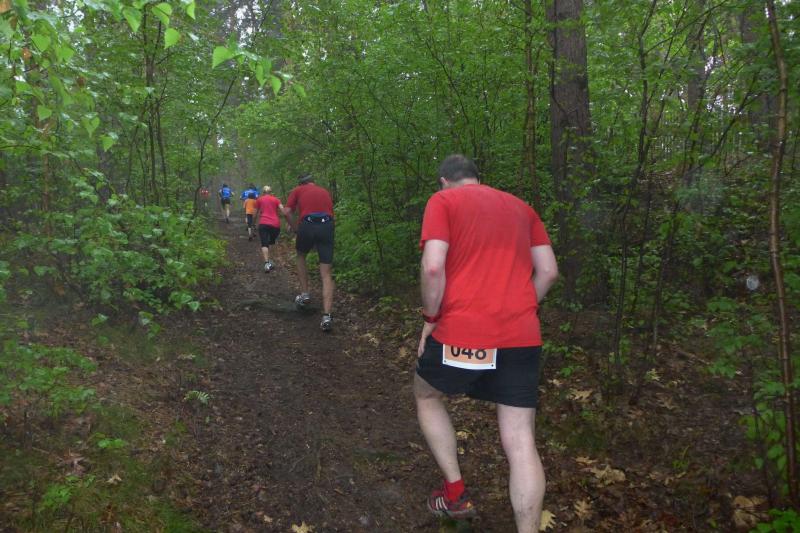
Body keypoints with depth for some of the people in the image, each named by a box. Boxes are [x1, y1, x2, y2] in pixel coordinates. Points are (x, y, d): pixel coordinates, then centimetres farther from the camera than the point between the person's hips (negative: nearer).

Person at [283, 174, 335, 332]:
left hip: (307, 225, -2)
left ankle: (304, 294, 23)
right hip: (327, 226, 2)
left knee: (301, 257, 31)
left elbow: (287, 212, 5)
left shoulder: (298, 190, 17)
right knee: (326, 274, 1)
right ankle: (327, 316, -10)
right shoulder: (326, 192, 28)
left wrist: (295, 228, 18)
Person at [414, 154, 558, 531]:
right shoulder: (521, 207, 19)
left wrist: (430, 319, 0)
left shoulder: (443, 201, 3)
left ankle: (455, 493, 24)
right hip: (522, 335, 4)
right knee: (520, 441, 6)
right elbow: (548, 271, 13)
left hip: (462, 331, -4)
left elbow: (433, 266, -11)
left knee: (426, 396, 24)